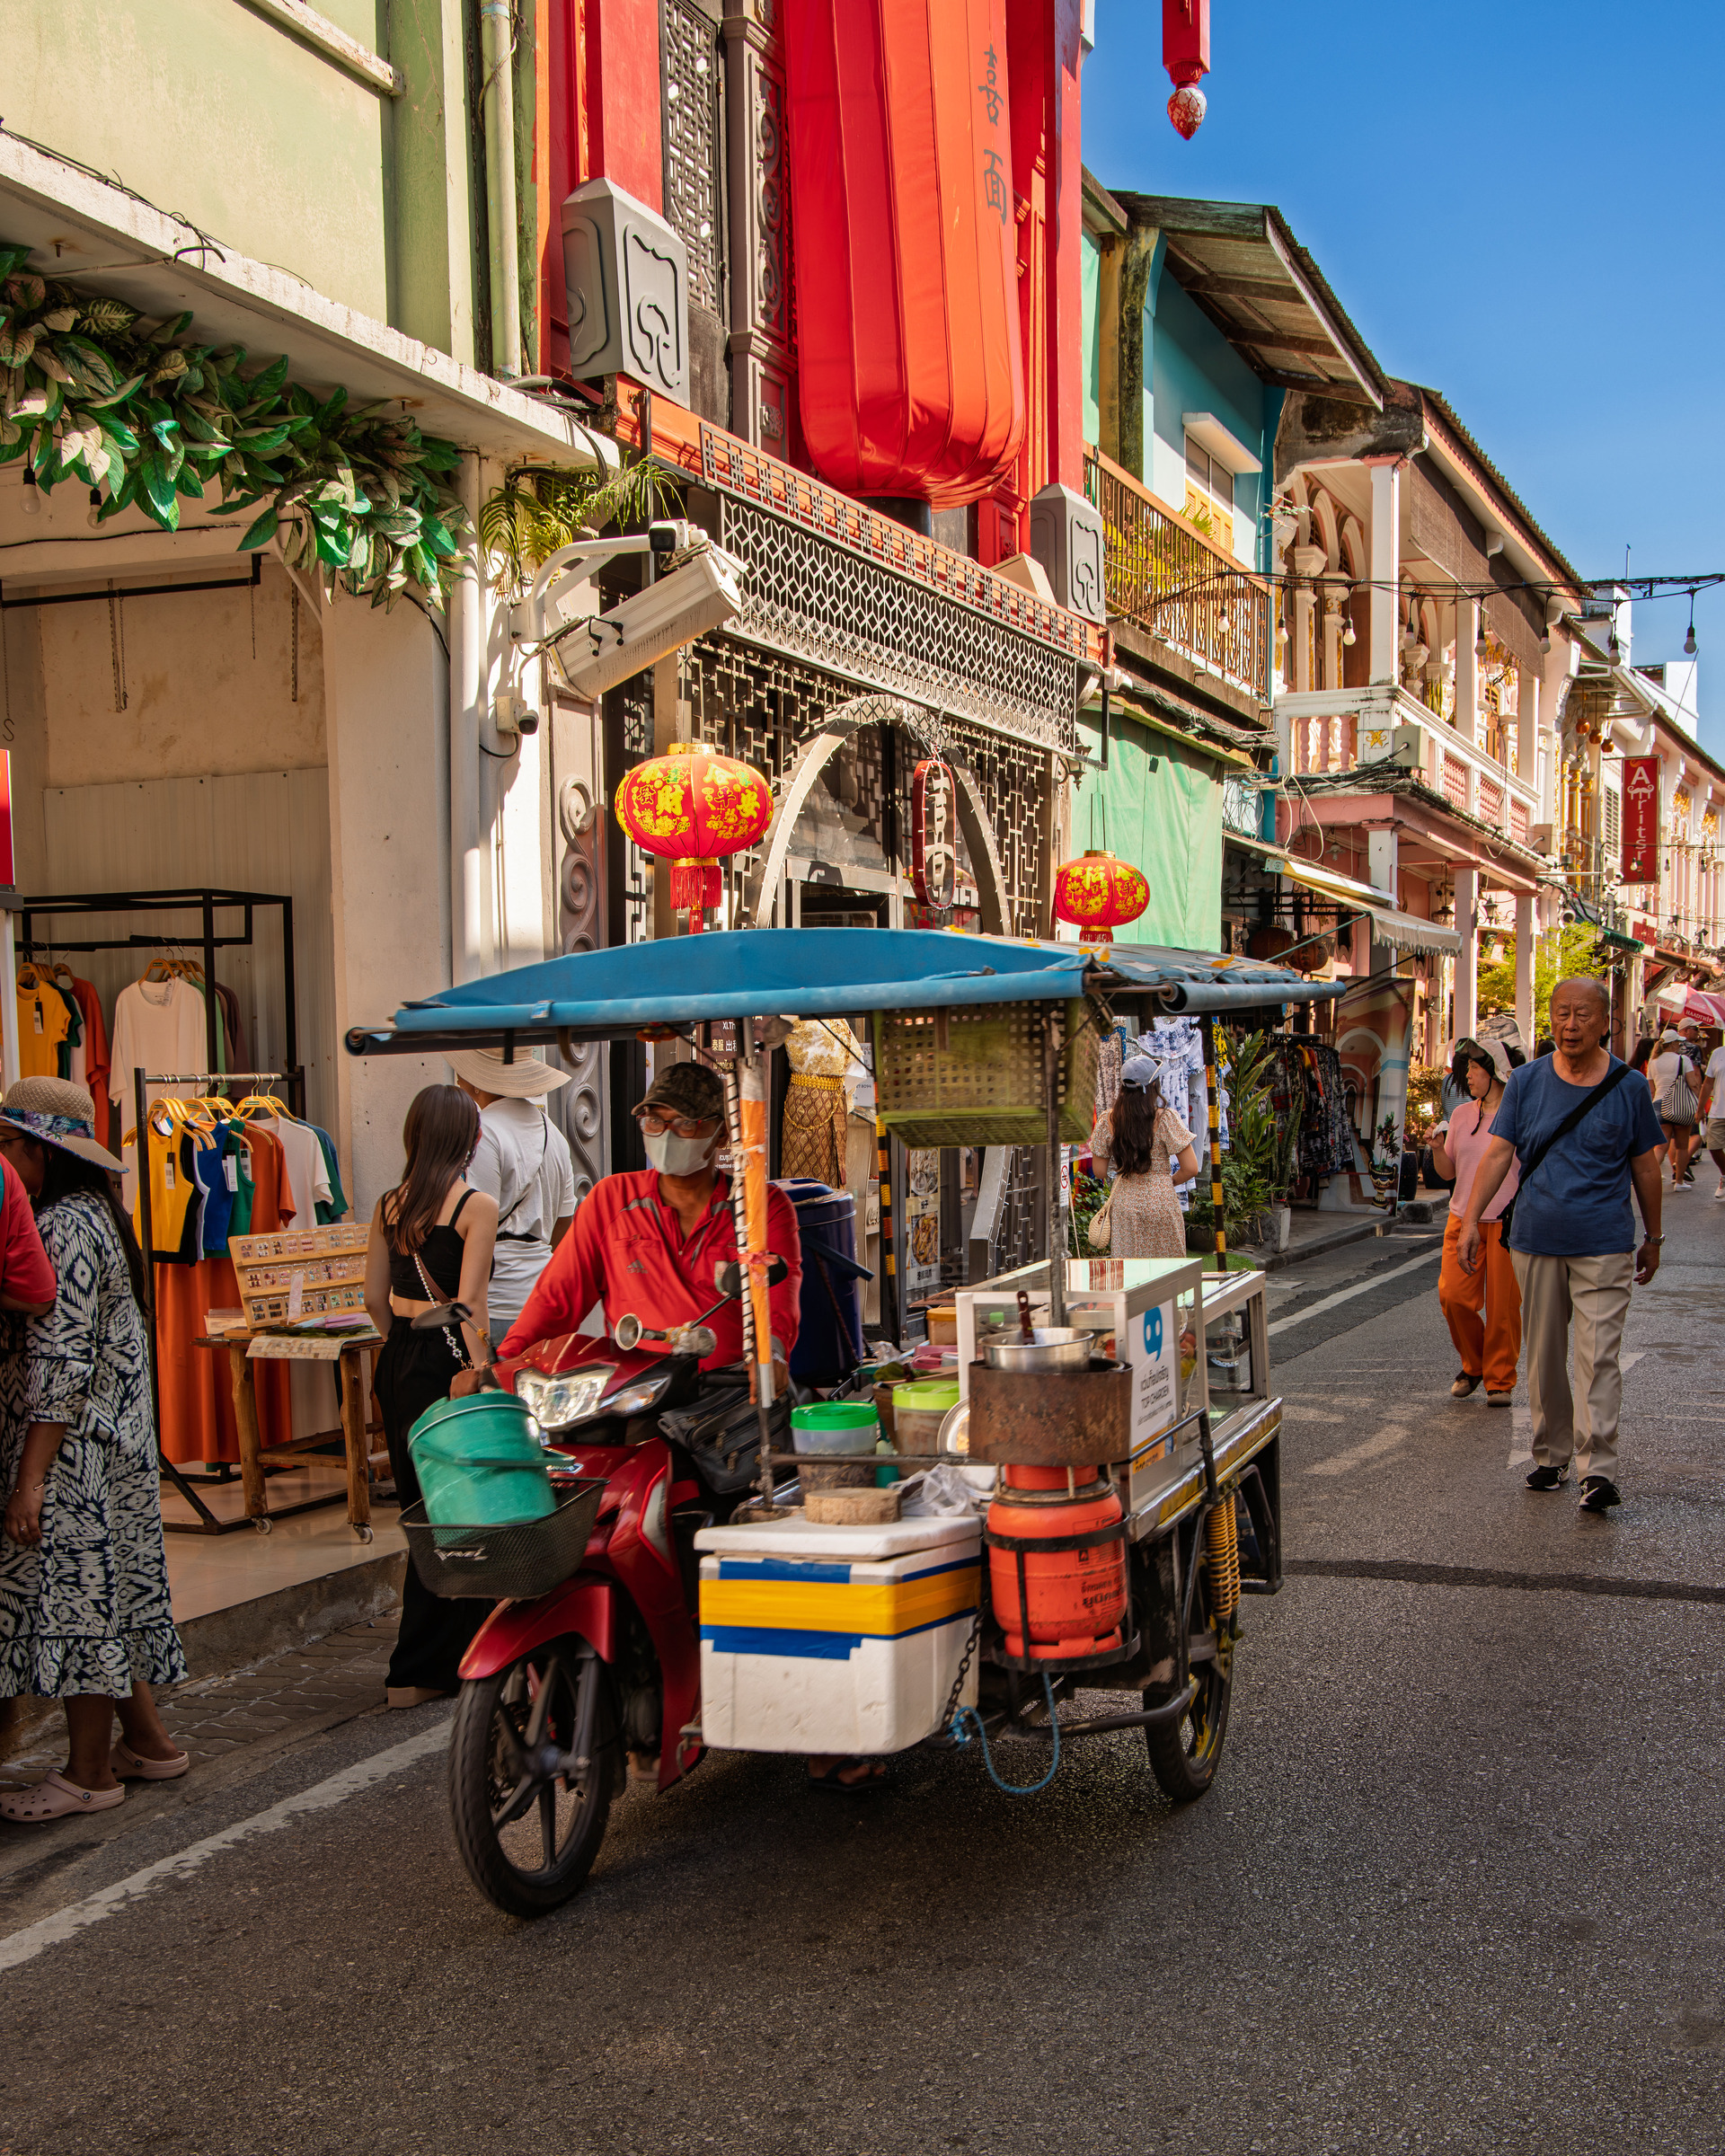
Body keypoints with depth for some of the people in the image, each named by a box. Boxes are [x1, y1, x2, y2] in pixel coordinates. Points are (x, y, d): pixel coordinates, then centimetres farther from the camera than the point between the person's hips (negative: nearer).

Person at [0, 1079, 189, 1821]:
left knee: (74, 1596, -1)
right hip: (110, 1446, 10)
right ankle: (148, 1741, 24)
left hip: (72, 1453, -10)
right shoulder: (86, 1215, 14)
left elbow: (61, 1363, -22)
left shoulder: (64, 1229, -17)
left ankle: (88, 1774, 8)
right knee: (100, 1592, 16)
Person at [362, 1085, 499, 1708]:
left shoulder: (390, 1204, 8)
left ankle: (447, 1656, 22)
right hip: (448, 1359, -7)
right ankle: (417, 1672, 8)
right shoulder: (477, 1206, -11)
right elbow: (469, 1303, -16)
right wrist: (481, 1375, -13)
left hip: (398, 1359, 7)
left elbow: (375, 1295, 12)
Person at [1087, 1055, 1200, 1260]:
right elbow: (1190, 1168, -9)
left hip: (1123, 1203, 3)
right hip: (1161, 1202, -3)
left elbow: (1100, 1170, 3)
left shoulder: (1107, 1121, -3)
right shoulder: (1165, 1119, -10)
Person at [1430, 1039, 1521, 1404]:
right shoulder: (1461, 1115, 11)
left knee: (1503, 1304, -2)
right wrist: (1437, 1149, -3)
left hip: (1508, 1222, -4)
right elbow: (1448, 1171, 16)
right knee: (1453, 1296, -4)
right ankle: (1472, 1364, 20)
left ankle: (1500, 1379, 14)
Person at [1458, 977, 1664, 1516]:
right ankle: (1550, 1457, 23)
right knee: (1543, 1357, 10)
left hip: (1604, 1247, -2)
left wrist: (1653, 1238, 13)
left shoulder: (1628, 1086, 2)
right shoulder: (1526, 1082, 4)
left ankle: (1598, 1470, -9)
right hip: (1536, 1242, 2)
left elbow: (1645, 1167, 9)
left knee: (1599, 1356, -10)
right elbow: (1497, 1153, 0)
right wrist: (1471, 1220, -8)